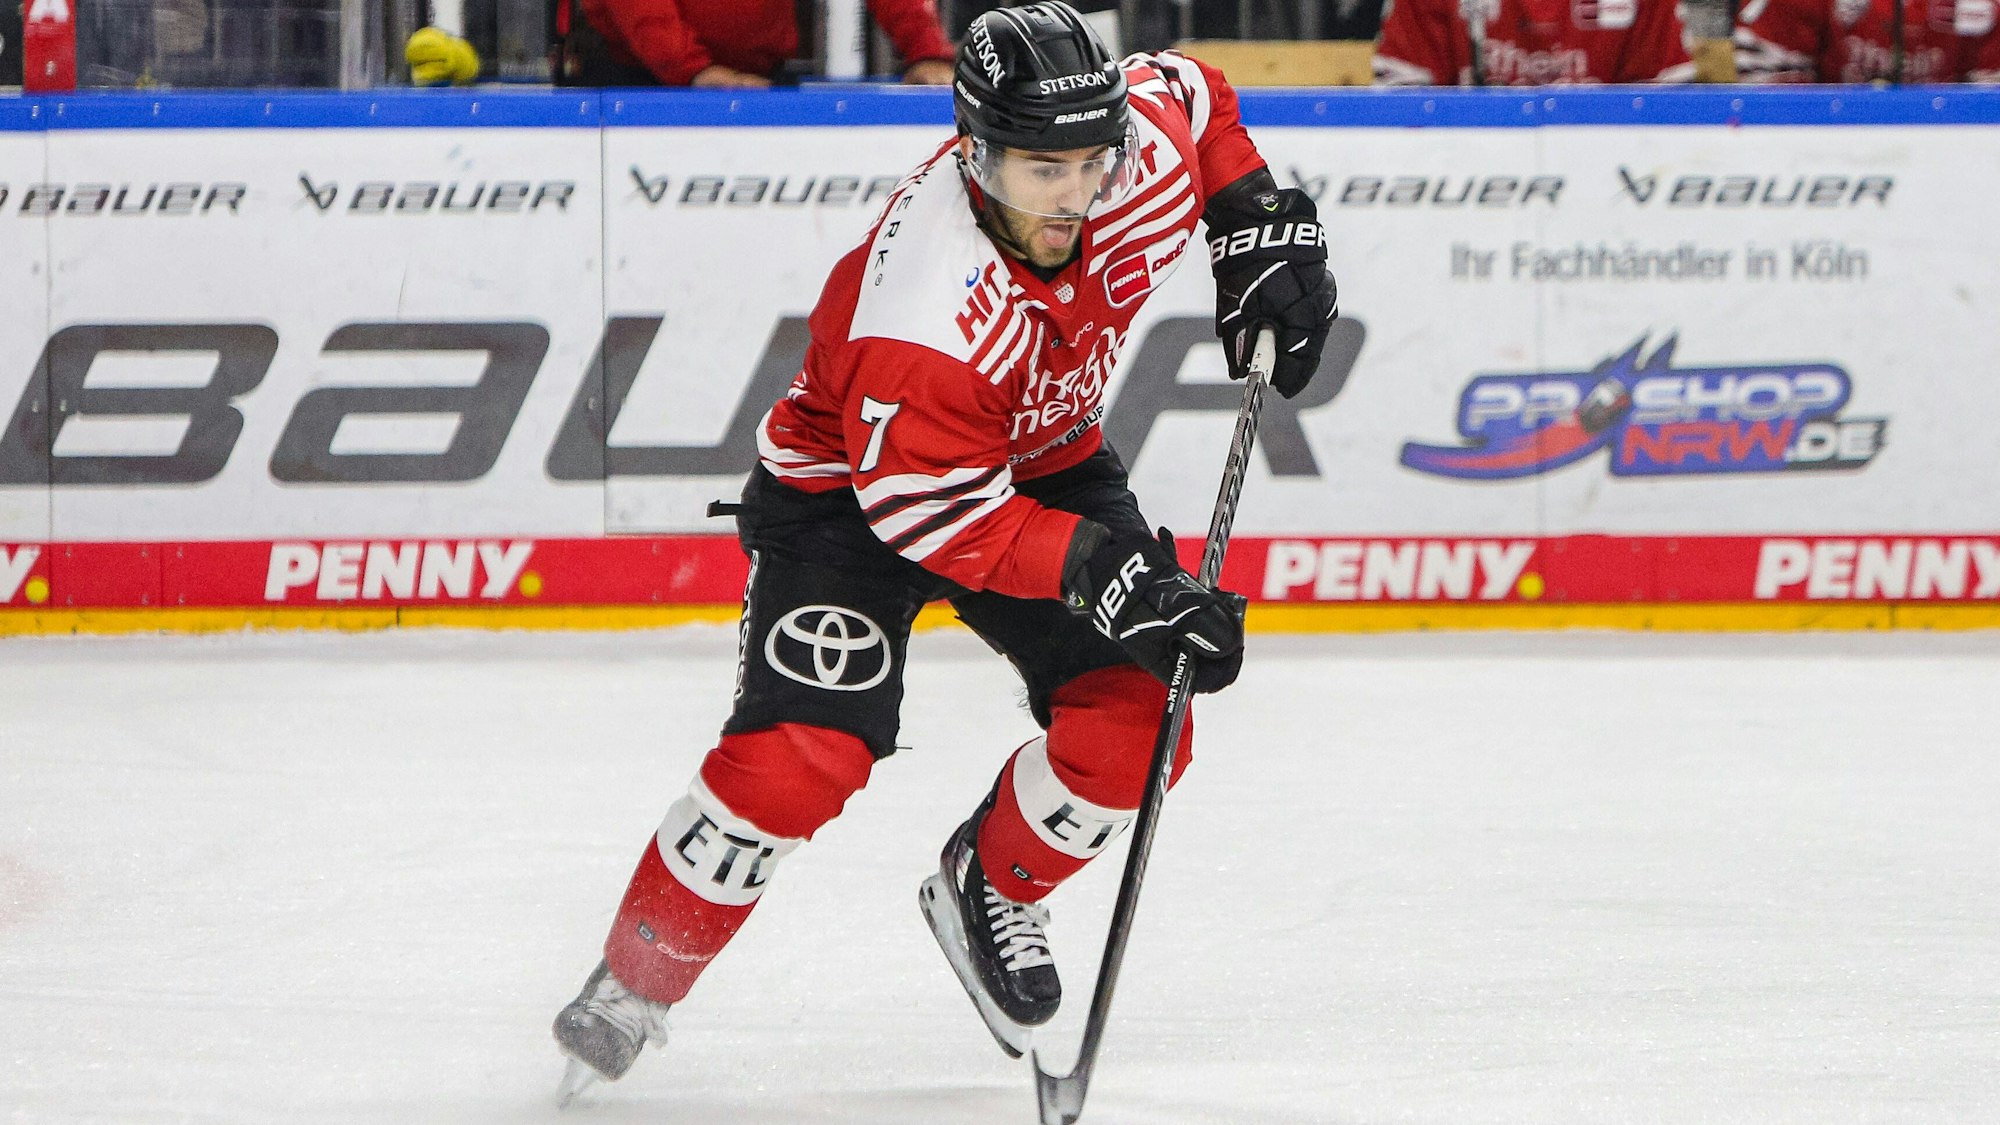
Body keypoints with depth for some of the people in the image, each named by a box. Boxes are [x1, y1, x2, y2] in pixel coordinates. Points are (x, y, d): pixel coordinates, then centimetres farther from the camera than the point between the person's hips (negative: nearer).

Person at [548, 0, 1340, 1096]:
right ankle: (634, 982, -2)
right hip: (847, 482, -6)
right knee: (800, 755, -21)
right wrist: (1100, 573, -39)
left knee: (1135, 726, -10)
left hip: (1043, 460, 6)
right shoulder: (920, 305, -40)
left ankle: (988, 892, 19)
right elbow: (934, 512, -34)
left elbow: (1188, 91, 4)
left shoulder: (1143, 155, -22)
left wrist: (1261, 225, -2)